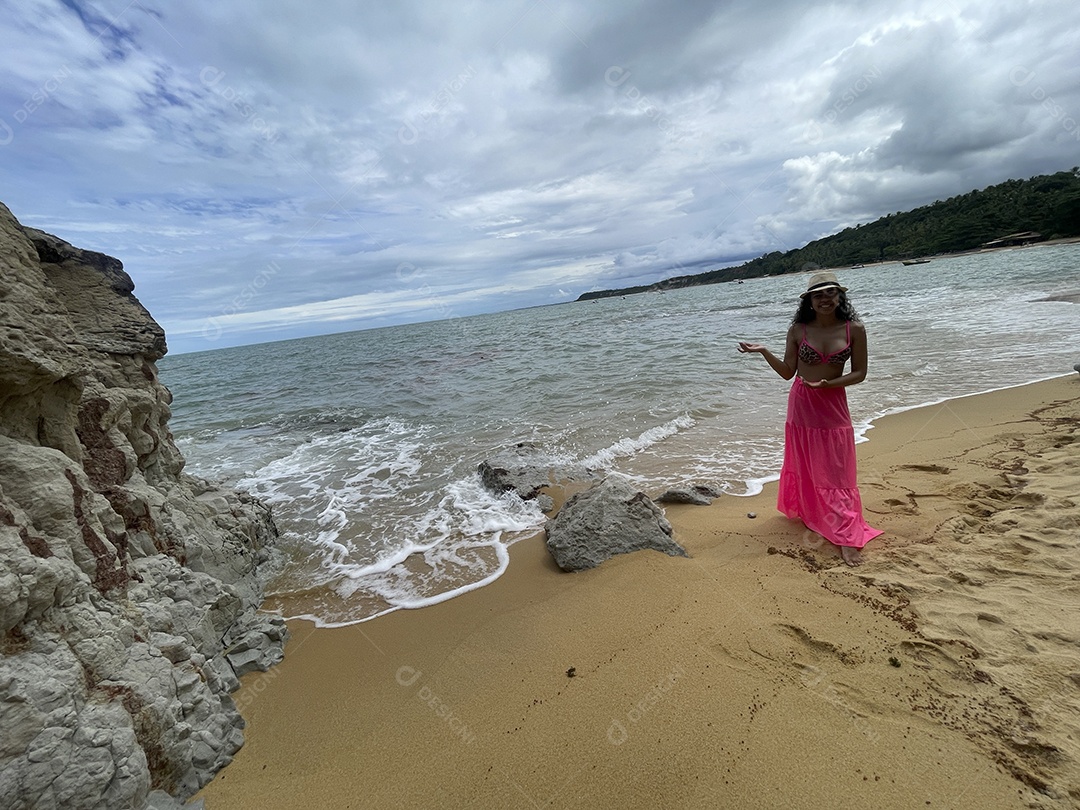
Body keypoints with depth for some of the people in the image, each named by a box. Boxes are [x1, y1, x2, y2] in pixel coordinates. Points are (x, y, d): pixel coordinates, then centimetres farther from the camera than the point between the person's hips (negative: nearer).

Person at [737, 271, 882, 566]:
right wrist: (763, 351, -13)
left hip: (833, 407, -1)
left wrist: (827, 383, -20)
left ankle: (847, 537, 7)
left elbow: (859, 373, -3)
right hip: (801, 406, 1)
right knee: (803, 465, 15)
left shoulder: (854, 329, -6)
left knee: (837, 472, 1)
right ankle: (804, 510, 37)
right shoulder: (798, 330, -5)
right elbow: (787, 372, -1)